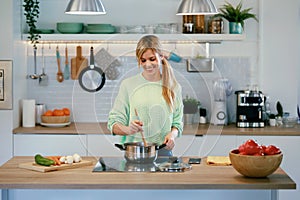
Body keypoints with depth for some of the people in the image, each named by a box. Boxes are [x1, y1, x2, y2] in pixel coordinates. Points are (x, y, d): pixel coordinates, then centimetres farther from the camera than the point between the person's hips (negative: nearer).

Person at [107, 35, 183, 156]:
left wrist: (172, 134, -4)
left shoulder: (173, 87, 10)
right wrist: (128, 130, -16)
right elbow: (113, 124, 4)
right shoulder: (128, 85, 4)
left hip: (162, 151, 2)